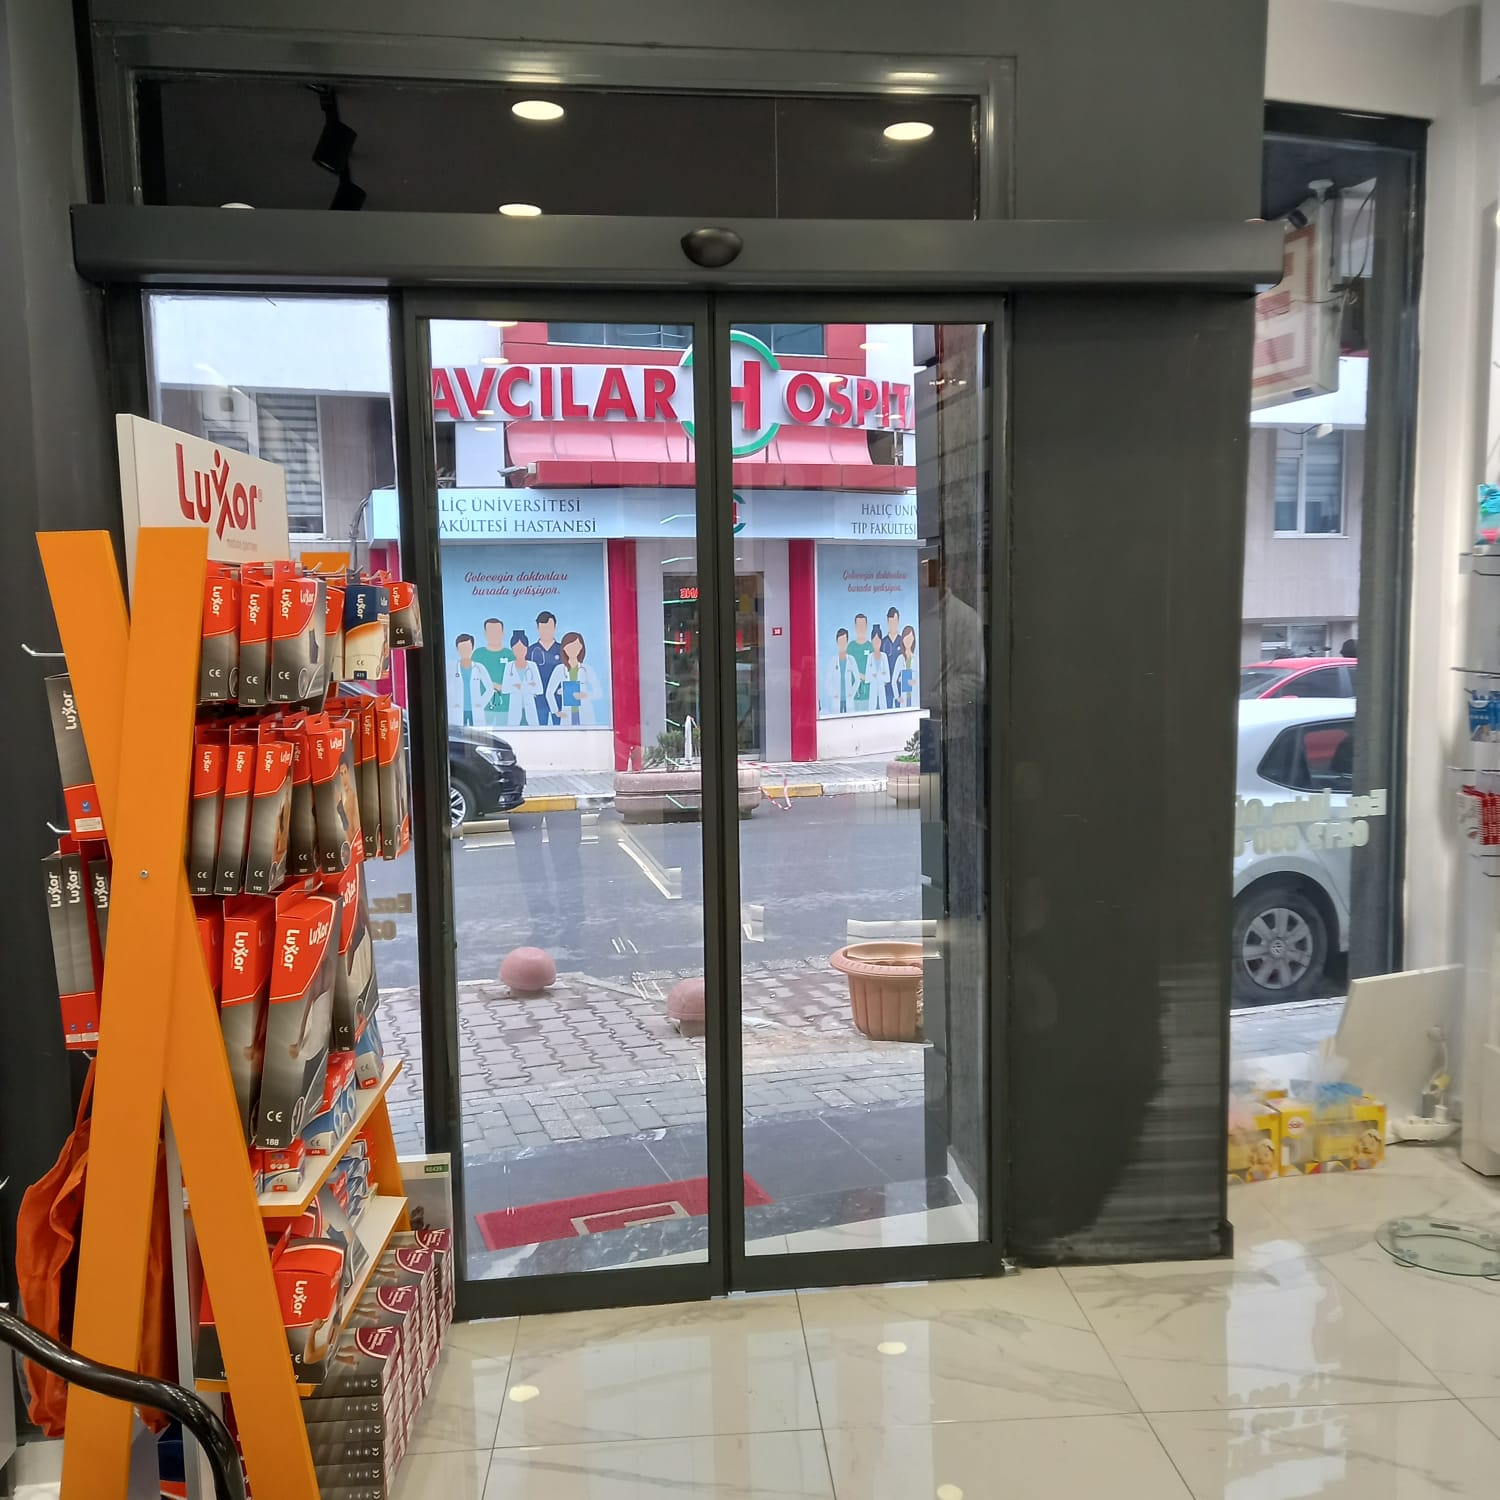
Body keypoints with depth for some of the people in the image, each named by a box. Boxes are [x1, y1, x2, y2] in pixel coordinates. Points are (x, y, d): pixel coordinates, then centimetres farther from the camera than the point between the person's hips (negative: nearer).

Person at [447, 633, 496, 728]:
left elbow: (490, 689, 7)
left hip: (476, 712, 1)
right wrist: (452, 704, -6)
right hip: (458, 712, 0)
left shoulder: (479, 668, 3)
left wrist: (481, 704, -1)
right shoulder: (452, 669, 2)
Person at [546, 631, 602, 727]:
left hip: (585, 716, -1)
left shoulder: (587, 670, 0)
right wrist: (556, 712, -5)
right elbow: (549, 693, 7)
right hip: (567, 717, 1)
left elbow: (597, 694, 0)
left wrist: (586, 695, -20)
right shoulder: (559, 670, 3)